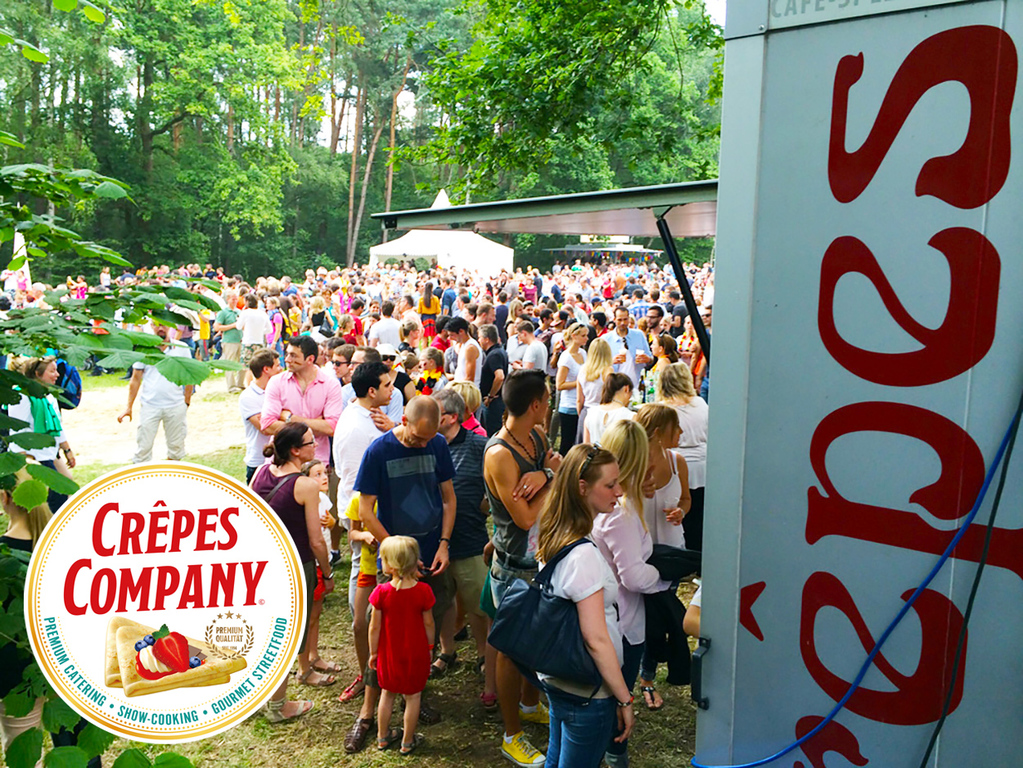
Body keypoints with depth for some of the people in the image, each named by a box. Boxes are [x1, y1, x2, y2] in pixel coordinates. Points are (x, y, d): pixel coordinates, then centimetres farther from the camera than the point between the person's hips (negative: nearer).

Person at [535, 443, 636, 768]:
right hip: (586, 693, -9)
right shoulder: (584, 556, -27)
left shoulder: (555, 540, 1)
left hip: (557, 678, 9)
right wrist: (625, 699, -17)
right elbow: (596, 639, -25)